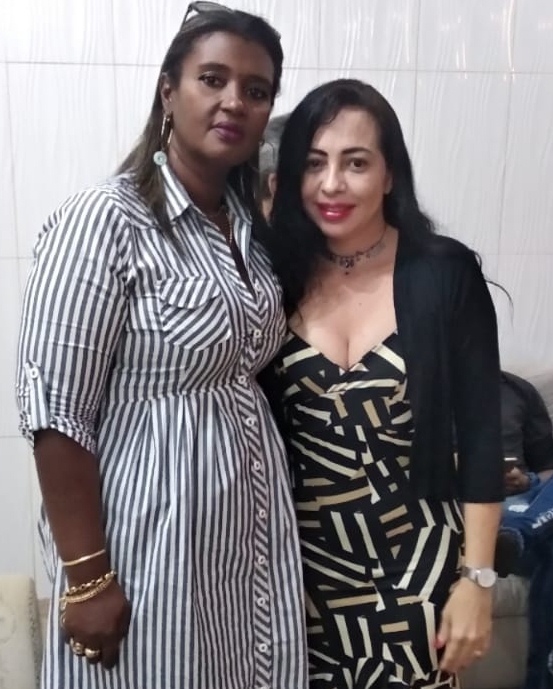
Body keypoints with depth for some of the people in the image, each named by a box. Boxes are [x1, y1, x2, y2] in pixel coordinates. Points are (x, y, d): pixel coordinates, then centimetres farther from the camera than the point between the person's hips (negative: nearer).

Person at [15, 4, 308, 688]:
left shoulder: (251, 226, 6)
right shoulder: (103, 220, -16)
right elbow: (56, 410, -18)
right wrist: (86, 578, -17)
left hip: (251, 530, 7)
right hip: (155, 537, -7)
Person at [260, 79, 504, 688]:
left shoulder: (445, 274, -10)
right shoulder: (276, 273, -4)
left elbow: (480, 434, -7)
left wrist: (476, 578, -7)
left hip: (415, 564, -2)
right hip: (301, 562, 2)